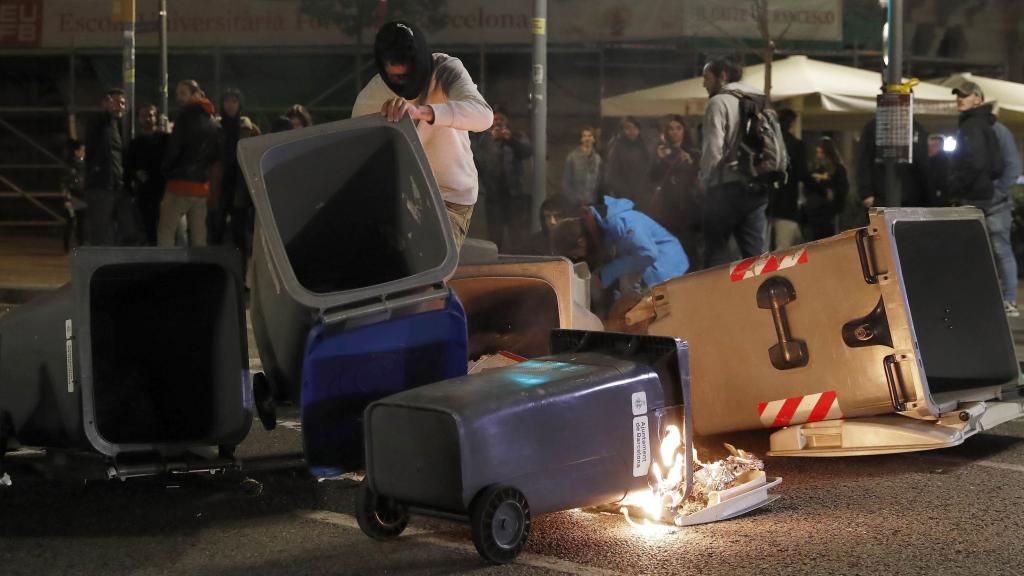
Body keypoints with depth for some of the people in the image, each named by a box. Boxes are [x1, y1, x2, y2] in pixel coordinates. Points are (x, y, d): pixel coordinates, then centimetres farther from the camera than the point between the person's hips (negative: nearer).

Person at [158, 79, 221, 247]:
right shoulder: (212, 122, 15)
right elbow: (216, 155, 19)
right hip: (203, 185, 8)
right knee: (198, 234, 10)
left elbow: (174, 147, -12)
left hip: (181, 183, -8)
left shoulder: (187, 115, -8)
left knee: (165, 232, -6)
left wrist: (166, 170, 2)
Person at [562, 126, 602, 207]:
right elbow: (565, 182, -1)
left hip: (592, 203, 3)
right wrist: (576, 200, -6)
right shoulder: (572, 157, -3)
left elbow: (599, 182, 10)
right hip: (574, 204, -3)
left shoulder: (597, 158, 7)